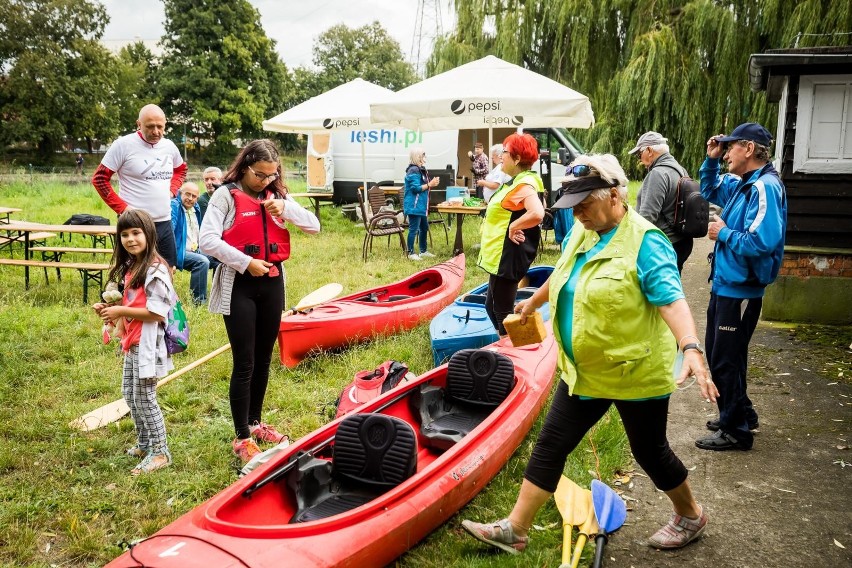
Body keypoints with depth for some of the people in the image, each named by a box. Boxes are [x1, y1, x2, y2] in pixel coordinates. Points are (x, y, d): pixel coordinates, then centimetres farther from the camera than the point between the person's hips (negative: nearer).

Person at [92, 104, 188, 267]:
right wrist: (122, 208, -11)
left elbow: (181, 169, 28)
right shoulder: (124, 145, -9)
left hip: (165, 223, 6)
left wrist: (172, 191, 11)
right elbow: (99, 179, -6)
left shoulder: (169, 146, 7)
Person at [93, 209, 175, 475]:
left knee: (144, 398, -2)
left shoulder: (155, 270, -18)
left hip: (147, 342, -10)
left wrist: (121, 311, -19)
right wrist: (112, 309, 2)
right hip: (133, 341, 10)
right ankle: (144, 444, 34)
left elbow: (157, 313, -23)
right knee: (129, 394, 19)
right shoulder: (130, 267, 11)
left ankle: (160, 452, 11)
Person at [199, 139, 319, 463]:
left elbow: (314, 226, 3)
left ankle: (254, 423, 30)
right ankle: (242, 438, 6)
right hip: (239, 286, -5)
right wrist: (245, 262, -23)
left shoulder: (277, 196, 8)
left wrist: (286, 209, -13)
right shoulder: (227, 195, -7)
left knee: (263, 359, 14)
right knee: (245, 363, -4)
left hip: (272, 284, 5)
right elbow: (207, 240, -17)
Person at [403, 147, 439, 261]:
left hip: (421, 205, 11)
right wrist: (430, 185, -16)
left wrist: (432, 183, 7)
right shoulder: (414, 170, -16)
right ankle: (411, 253, 3)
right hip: (414, 206, -11)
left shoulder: (421, 169, 15)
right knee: (414, 229, -5)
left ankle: (423, 251, 27)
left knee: (424, 228, 17)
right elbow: (416, 188, -22)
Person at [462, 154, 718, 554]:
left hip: (636, 373, -7)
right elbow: (561, 276, 23)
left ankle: (690, 517, 39)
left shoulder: (645, 241, -19)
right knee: (551, 445, 7)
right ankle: (514, 530, 17)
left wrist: (690, 348, -44)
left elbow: (671, 299, -29)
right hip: (585, 372, 7)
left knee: (649, 451, 11)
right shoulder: (581, 233, 4)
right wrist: (533, 303, 37)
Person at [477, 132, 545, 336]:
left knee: (502, 310, -1)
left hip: (508, 256, -11)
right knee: (492, 305, 22)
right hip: (500, 255, 11)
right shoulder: (517, 181, 12)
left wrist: (513, 226, -24)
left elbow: (537, 214, -37)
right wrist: (488, 225, 3)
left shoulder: (525, 183, -20)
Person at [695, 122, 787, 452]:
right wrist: (711, 160, 10)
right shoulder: (742, 184, 7)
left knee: (725, 361, 0)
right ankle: (739, 413, 35)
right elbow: (709, 191, 27)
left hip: (740, 291, -10)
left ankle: (736, 430, 13)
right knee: (718, 353, 20)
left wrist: (723, 233, -17)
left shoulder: (764, 187, -21)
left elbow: (762, 242, -32)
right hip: (725, 285, 10)